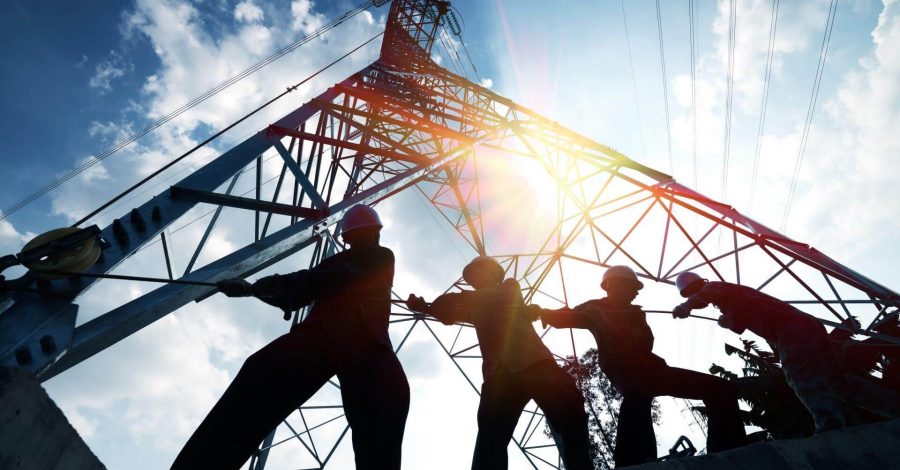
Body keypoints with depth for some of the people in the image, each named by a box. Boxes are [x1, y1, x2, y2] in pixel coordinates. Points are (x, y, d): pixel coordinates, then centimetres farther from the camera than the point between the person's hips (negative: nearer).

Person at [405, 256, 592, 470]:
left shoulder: (510, 286, 22)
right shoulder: (474, 308, 32)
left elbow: (496, 297, 2)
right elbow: (449, 315, 20)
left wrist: (460, 296, -6)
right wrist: (424, 307, 5)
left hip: (533, 361, -3)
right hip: (499, 372, 3)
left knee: (571, 419, -16)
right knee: (490, 438, -10)